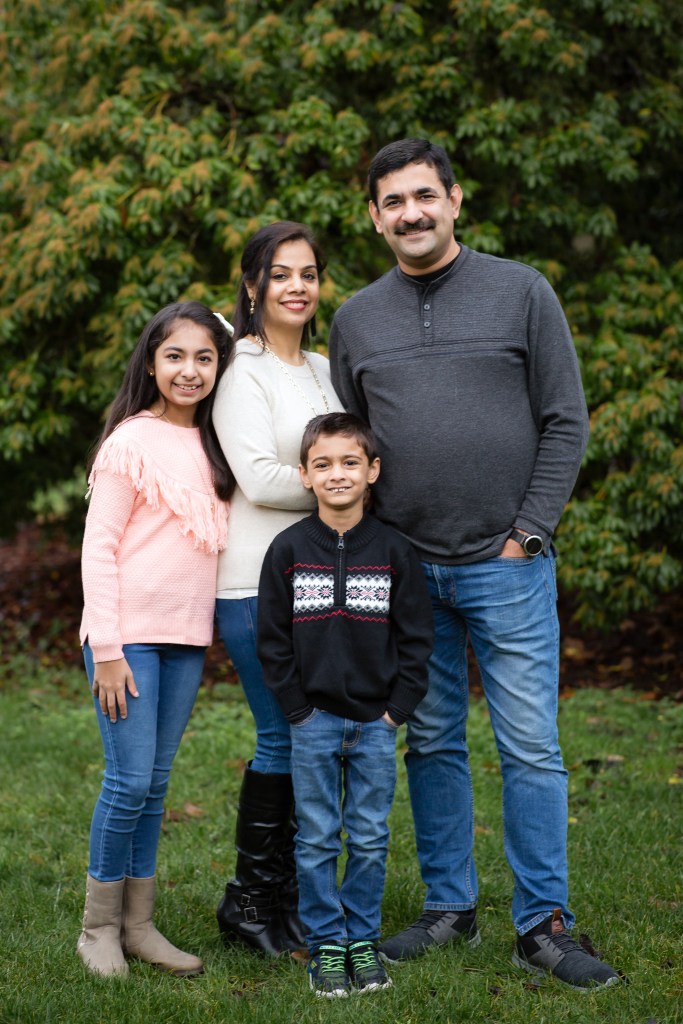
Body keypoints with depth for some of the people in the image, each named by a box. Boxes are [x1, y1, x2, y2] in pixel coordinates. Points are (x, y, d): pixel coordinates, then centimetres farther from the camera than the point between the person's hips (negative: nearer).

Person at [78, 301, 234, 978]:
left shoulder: (211, 445, 11)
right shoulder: (132, 441, -8)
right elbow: (98, 548, -9)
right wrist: (106, 649, -13)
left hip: (186, 639, 6)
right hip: (129, 636, -6)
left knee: (155, 784, 11)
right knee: (130, 782, -5)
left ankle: (137, 923, 19)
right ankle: (99, 928, 9)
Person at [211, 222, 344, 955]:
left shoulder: (324, 371, 16)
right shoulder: (241, 369, -7)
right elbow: (260, 480, -15)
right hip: (259, 582, -7)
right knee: (283, 737, -4)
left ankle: (288, 895, 19)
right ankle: (249, 901, 11)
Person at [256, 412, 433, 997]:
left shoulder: (394, 550, 0)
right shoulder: (289, 550, -1)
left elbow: (416, 637, 2)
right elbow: (272, 640, 2)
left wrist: (397, 709, -3)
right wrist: (297, 708, -4)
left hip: (376, 721, 0)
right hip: (313, 720, 0)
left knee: (370, 838, 7)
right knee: (317, 839, 5)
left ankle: (363, 939, 20)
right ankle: (326, 944, 15)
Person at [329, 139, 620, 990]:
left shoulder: (520, 292, 1)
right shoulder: (357, 320, 9)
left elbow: (566, 423, 0)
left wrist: (527, 534, -6)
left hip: (507, 565, -3)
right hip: (405, 569, 3)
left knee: (530, 748, -1)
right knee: (432, 743, 11)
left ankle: (542, 926, 7)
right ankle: (449, 907, 23)